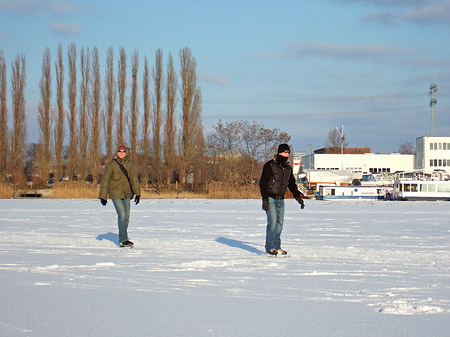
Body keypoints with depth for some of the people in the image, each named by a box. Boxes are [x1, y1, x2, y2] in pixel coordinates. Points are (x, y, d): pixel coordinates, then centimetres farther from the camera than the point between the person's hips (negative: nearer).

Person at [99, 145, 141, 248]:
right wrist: (103, 196, -10)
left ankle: (123, 238, 26)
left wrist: (137, 193, -3)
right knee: (122, 215, -13)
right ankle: (123, 240, -7)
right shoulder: (112, 165, -11)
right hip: (115, 194, -5)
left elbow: (134, 179, 4)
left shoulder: (130, 165, 2)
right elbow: (105, 181, -8)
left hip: (126, 194, 5)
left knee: (126, 216, 11)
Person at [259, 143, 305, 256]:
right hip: (270, 198, -6)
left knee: (280, 222, 5)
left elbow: (292, 184, 21)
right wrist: (265, 198, -18)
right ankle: (269, 247, -8)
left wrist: (298, 197, 12)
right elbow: (263, 182, -11)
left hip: (280, 199, 7)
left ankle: (276, 246, 13)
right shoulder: (270, 165, -9)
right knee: (272, 221, -13)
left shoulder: (288, 167, 12)